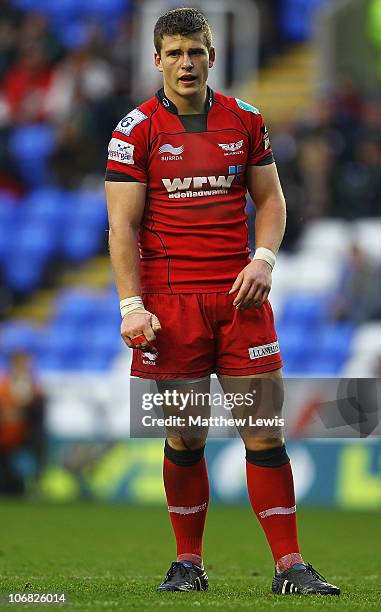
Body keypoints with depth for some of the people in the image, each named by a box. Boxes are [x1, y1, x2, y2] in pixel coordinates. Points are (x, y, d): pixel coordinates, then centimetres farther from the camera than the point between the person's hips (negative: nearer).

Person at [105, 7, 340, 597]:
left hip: (240, 296, 2)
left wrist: (264, 259, -3)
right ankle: (188, 562, 14)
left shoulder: (245, 121, 9)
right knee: (185, 438, 2)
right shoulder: (136, 131, 0)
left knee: (265, 432, -2)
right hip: (171, 303, -2)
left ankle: (290, 564, 0)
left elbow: (270, 198, 15)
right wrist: (132, 305, -11)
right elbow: (124, 224, -2)